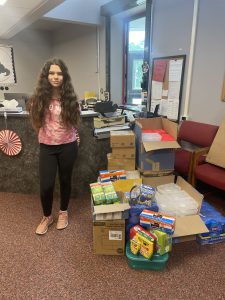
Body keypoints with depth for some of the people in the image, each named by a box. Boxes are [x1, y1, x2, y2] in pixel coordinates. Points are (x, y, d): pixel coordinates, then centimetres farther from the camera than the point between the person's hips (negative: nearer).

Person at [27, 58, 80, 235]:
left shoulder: (70, 97, -5)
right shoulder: (39, 97, -6)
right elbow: (35, 122, 8)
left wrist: (70, 134, 9)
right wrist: (44, 135, 11)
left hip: (68, 146, 0)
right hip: (47, 147, 0)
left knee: (65, 180, 14)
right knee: (46, 185, 0)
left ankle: (63, 212, 37)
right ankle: (47, 217, 28)